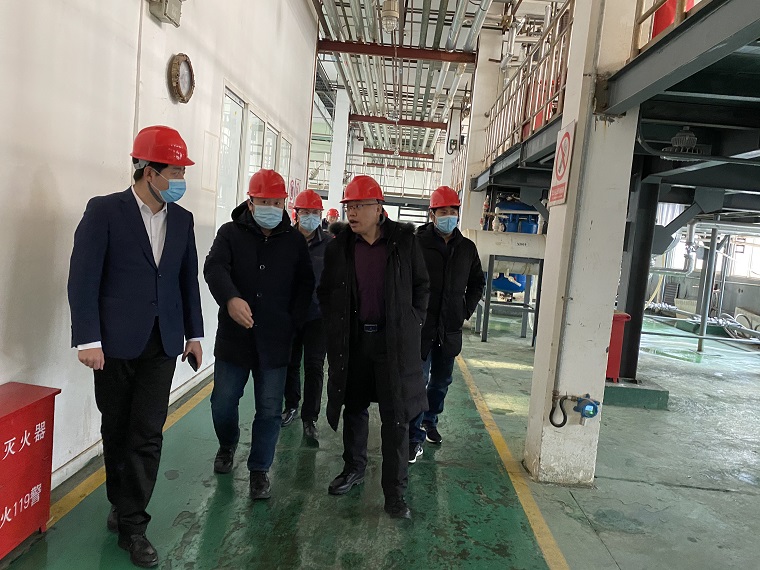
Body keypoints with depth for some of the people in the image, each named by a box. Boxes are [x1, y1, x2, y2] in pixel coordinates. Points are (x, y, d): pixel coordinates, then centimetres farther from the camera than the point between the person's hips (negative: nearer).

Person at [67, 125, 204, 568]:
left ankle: (132, 524, 14)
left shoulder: (182, 219, 7)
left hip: (162, 343, 3)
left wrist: (194, 333, 13)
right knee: (116, 431, 13)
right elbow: (83, 278, -9)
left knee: (147, 434, 1)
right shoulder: (105, 211, -6)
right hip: (115, 342, -2)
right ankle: (121, 505, 33)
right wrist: (88, 339, -13)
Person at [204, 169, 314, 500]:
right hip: (233, 337, 0)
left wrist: (294, 321, -1)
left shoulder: (294, 240, 4)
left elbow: (306, 284, 10)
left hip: (275, 343, 1)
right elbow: (214, 268, -19)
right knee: (223, 403, 11)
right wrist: (230, 298, -39)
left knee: (269, 411, 6)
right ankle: (227, 444, 42)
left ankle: (259, 470, 22)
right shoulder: (230, 233, -1)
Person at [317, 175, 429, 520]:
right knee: (354, 407, 15)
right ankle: (354, 468, 36)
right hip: (352, 340, 2)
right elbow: (325, 291, 13)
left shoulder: (403, 241, -3)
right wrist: (335, 325, 5)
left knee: (396, 416, 0)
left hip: (394, 340, -2)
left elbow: (421, 286, 7)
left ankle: (395, 493, 10)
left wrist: (413, 323, 1)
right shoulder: (339, 246, 2)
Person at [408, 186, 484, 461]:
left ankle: (430, 422, 37)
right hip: (421, 325, -5)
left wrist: (466, 309, 9)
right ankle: (414, 437, 8)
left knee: (441, 381, 17)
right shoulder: (417, 243, -8)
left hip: (450, 328, 5)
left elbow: (477, 282, 20)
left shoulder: (467, 248, 7)